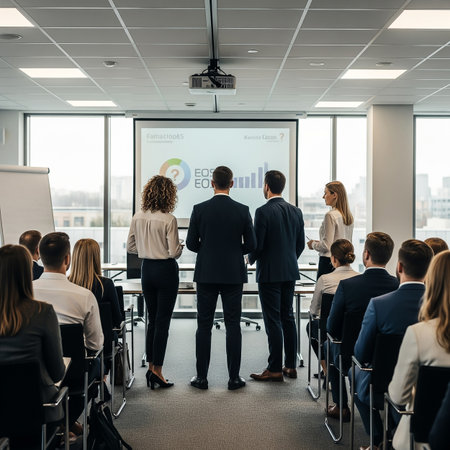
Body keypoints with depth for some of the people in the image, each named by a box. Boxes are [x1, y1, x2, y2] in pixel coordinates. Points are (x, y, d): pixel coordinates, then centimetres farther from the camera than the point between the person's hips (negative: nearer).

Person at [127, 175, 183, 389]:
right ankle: (157, 370, 2)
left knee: (152, 320, 15)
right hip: (166, 270, -5)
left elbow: (130, 247, 7)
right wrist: (180, 246, 5)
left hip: (147, 269, 6)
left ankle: (151, 366, 19)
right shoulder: (168, 219, -16)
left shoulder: (137, 218, 1)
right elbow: (174, 252, -16)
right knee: (163, 321, 0)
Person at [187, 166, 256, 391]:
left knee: (204, 325, 6)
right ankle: (234, 377, 8)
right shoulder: (242, 210, -4)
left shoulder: (199, 209, -5)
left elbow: (191, 243, -1)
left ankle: (201, 376, 10)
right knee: (233, 325, 5)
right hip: (233, 274, 0)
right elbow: (251, 245, -1)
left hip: (206, 273, 0)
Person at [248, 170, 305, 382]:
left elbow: (257, 244, -15)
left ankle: (275, 369, 2)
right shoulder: (296, 211, 6)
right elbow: (301, 244, 10)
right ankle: (291, 366, 18)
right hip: (290, 271, 7)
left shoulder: (263, 212, -14)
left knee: (273, 321, -3)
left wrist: (251, 258, 5)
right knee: (288, 318, 13)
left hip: (270, 273, -7)